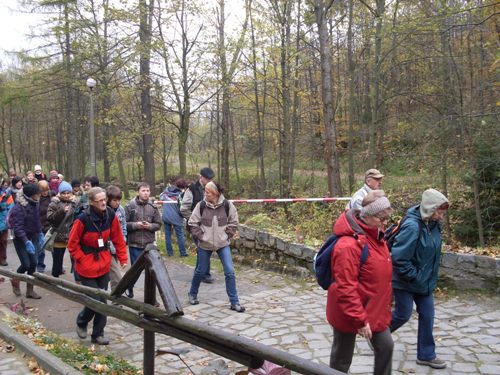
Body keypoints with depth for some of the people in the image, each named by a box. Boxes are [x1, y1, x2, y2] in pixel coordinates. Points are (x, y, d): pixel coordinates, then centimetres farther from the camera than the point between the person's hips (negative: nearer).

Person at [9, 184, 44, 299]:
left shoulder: (33, 204, 0)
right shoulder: (19, 207, -21)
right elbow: (17, 227, -25)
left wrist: (40, 234, 9)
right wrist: (26, 242, -32)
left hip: (32, 237, 6)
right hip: (20, 240, -6)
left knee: (33, 263, 4)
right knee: (26, 264, -7)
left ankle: (30, 290, 16)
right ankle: (15, 280, 26)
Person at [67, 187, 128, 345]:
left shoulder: (111, 216, -7)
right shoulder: (83, 219, -19)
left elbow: (118, 239, 3)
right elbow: (72, 245, -9)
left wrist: (123, 259, 2)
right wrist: (83, 260, -11)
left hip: (104, 265, 4)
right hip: (87, 267, -4)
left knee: (102, 300, 8)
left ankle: (97, 334, 23)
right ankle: (81, 322, 28)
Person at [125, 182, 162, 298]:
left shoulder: (153, 207, 1)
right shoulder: (130, 206, -4)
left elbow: (158, 224, 5)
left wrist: (149, 226, -13)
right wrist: (136, 225, -17)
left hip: (149, 244, 2)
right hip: (134, 244, -2)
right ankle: (130, 290, 32)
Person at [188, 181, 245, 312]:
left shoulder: (227, 205, -9)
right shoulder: (201, 205, -10)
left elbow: (233, 223, 2)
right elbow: (193, 223, -1)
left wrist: (226, 235, -5)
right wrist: (200, 236, -8)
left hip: (223, 244, 0)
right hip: (205, 245, 0)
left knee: (230, 272, -6)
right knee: (201, 271, 14)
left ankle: (234, 302, 5)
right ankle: (192, 294, 40)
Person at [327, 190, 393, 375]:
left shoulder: (376, 236, 1)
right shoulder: (349, 244, -28)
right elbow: (346, 288, -27)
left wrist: (383, 304, 21)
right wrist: (360, 319, -23)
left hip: (374, 309, 8)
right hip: (350, 314, -8)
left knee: (386, 346, 14)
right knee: (342, 358, 11)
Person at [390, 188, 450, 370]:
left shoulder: (433, 224, -3)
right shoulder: (412, 226, -29)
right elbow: (398, 258, -29)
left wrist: (429, 276, 10)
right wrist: (414, 276, -20)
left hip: (424, 280, 8)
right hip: (405, 281, -8)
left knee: (427, 316, 12)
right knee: (403, 314, 7)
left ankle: (426, 355, 27)